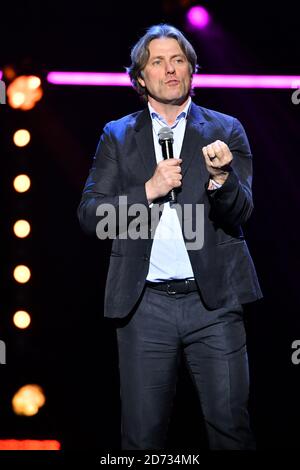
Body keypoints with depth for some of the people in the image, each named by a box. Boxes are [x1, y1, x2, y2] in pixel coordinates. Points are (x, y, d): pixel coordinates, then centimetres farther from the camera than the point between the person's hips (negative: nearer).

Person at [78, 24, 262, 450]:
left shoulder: (226, 130, 7)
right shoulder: (117, 136, 10)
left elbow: (240, 213, -1)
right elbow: (89, 214, 3)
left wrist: (220, 176, -22)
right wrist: (148, 190, -11)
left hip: (213, 300, -1)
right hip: (145, 303, 1)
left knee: (231, 425, -1)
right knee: (143, 433, 6)